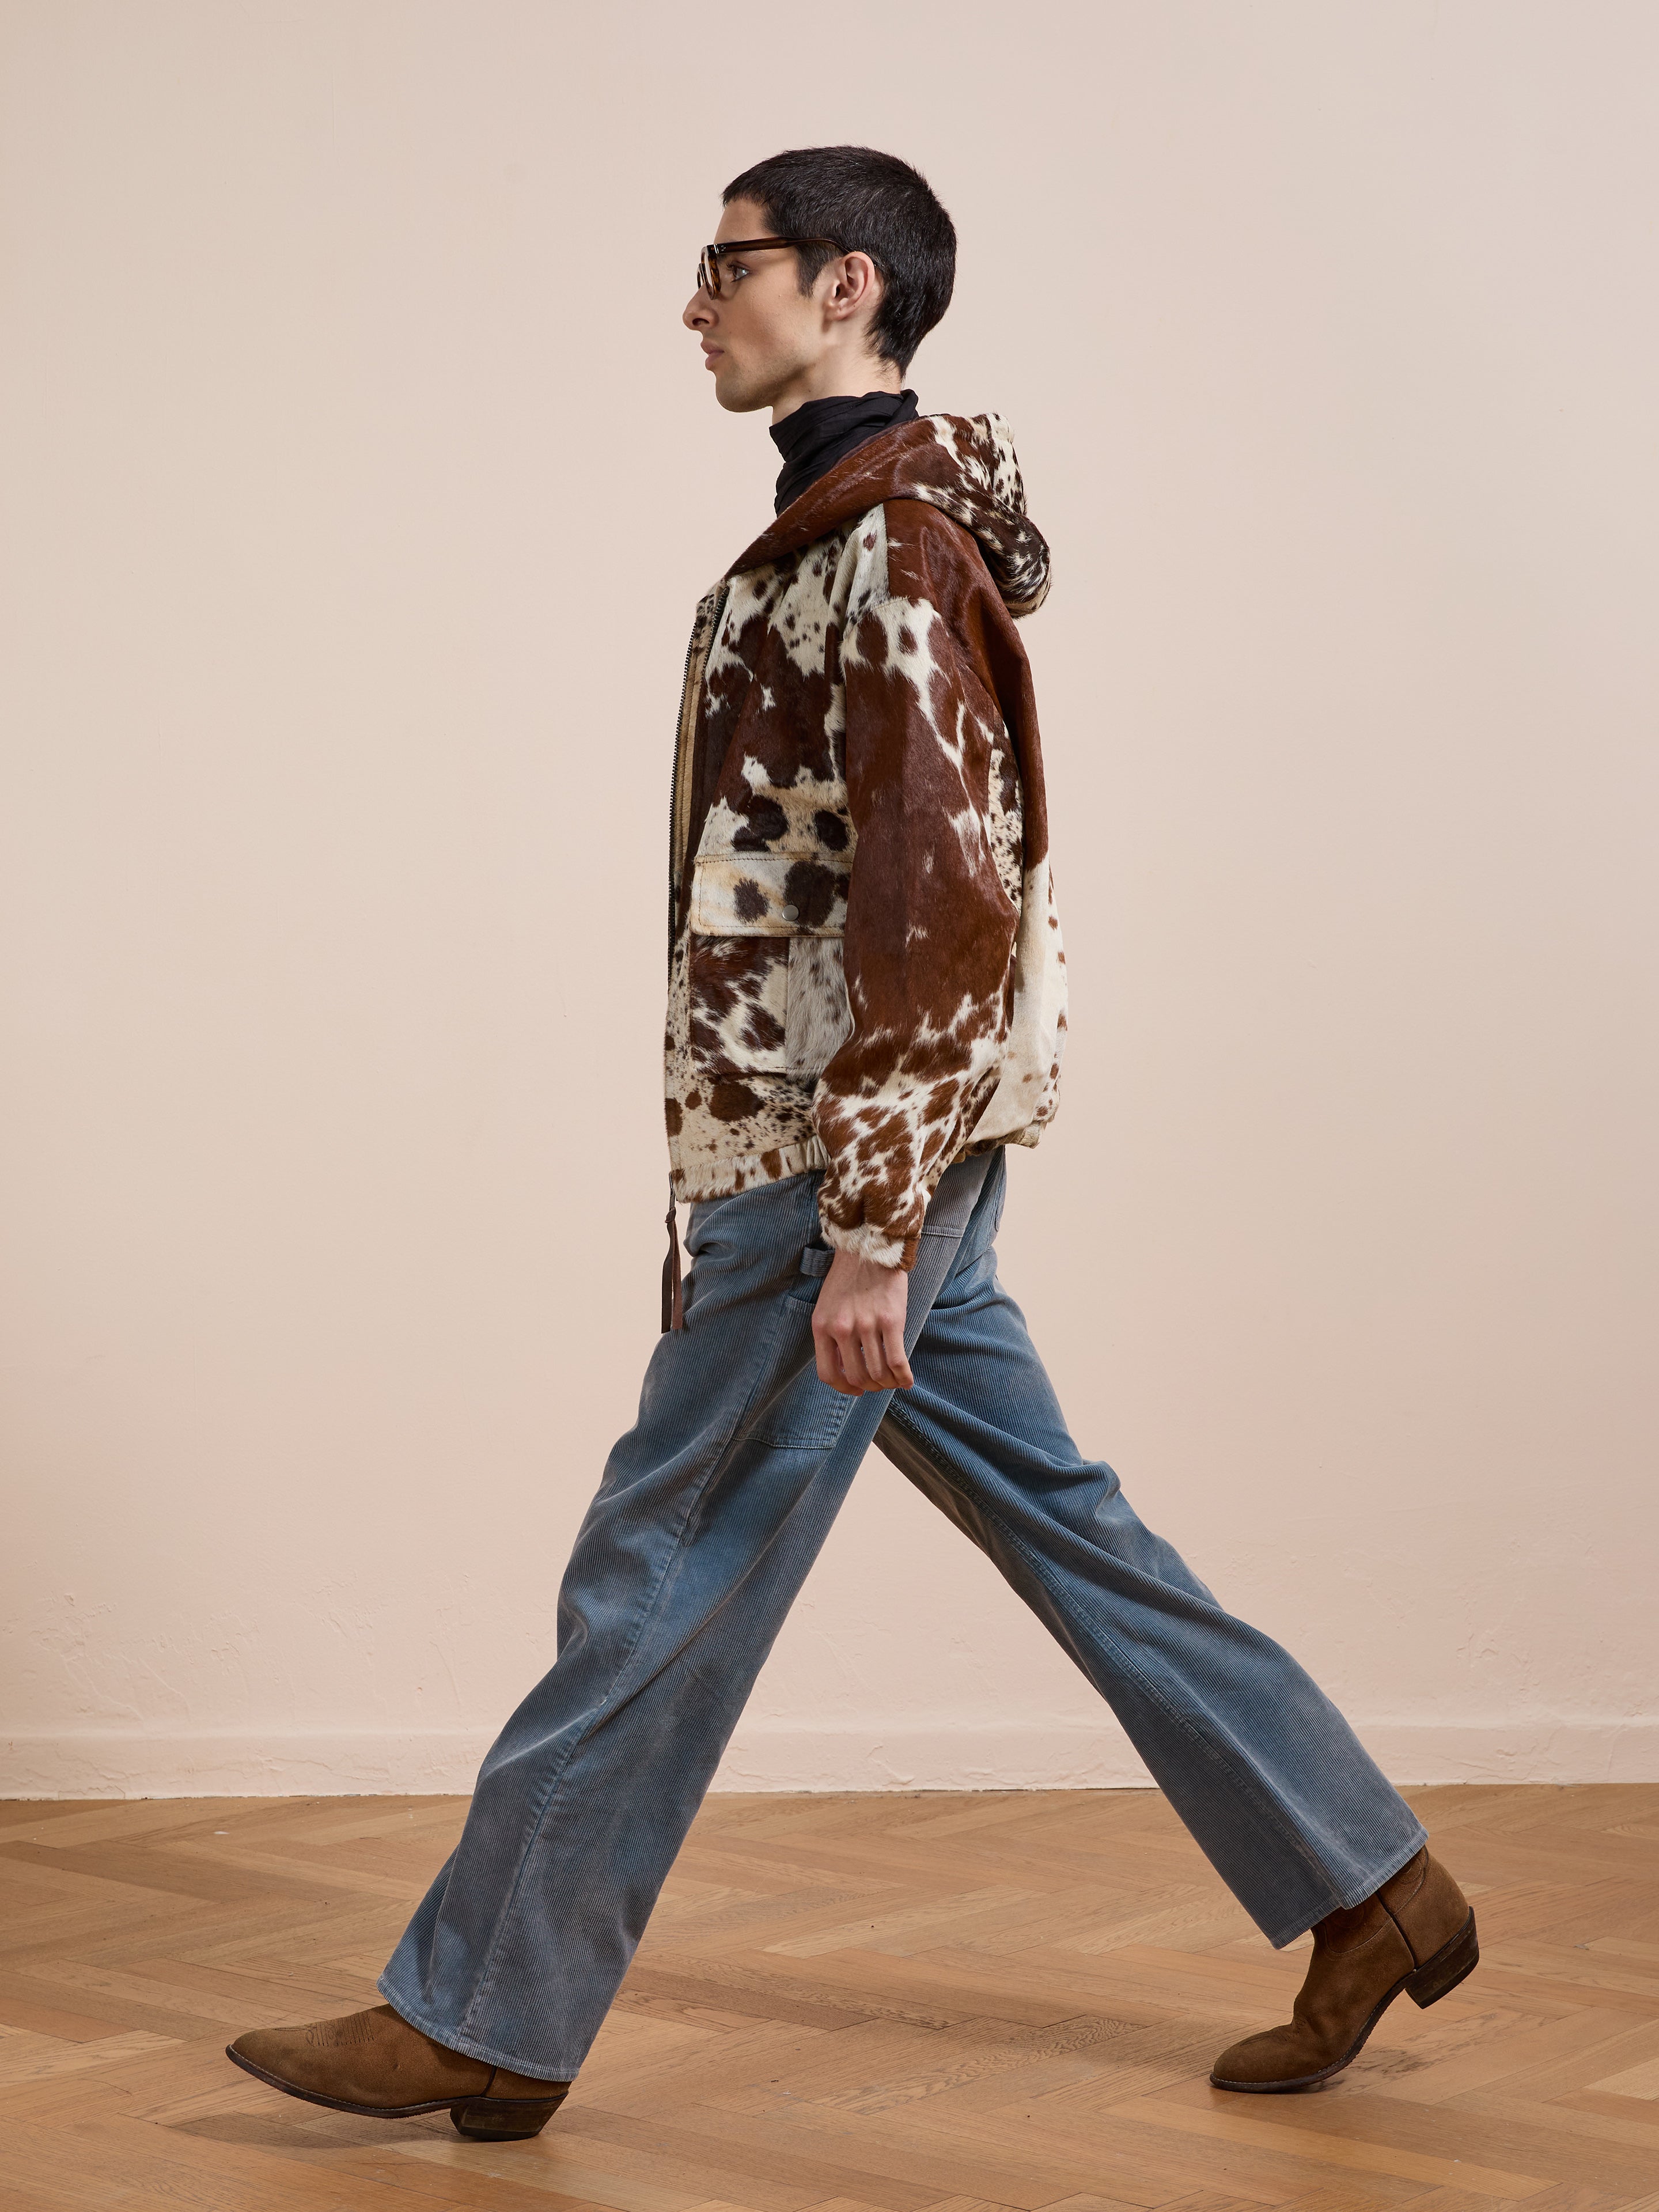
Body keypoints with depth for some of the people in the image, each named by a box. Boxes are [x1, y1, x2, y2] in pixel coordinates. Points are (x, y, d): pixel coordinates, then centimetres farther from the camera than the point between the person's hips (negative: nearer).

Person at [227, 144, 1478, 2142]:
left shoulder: (898, 551, -15)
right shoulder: (843, 539, 16)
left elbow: (945, 905, -22)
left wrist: (863, 1229, -23)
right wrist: (749, 1196, 22)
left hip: (850, 1167, -10)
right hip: (818, 1155, 10)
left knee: (662, 1581, -1)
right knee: (1060, 1524, 14)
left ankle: (482, 2022, 12)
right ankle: (1366, 1888, 22)